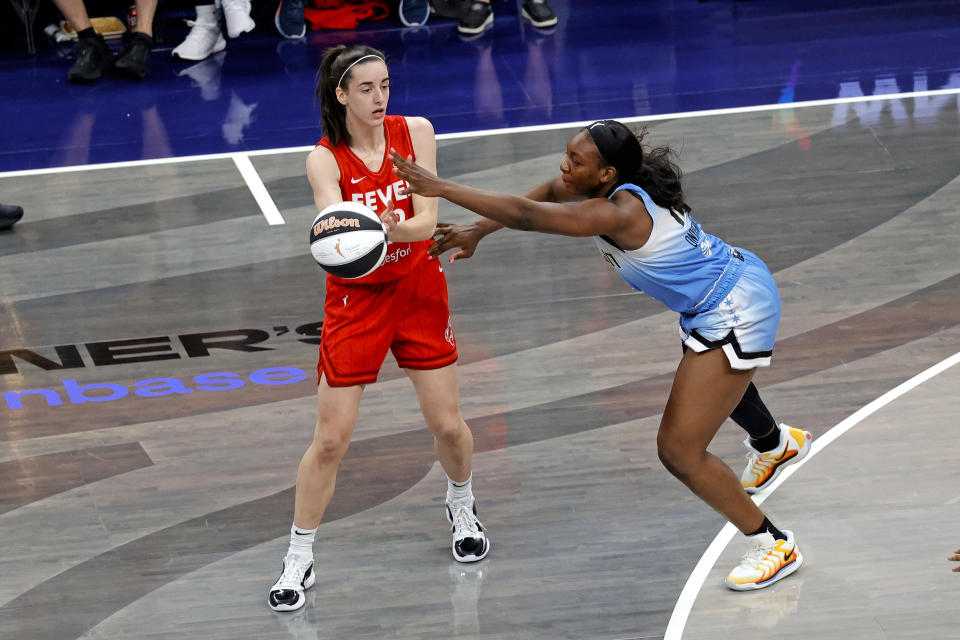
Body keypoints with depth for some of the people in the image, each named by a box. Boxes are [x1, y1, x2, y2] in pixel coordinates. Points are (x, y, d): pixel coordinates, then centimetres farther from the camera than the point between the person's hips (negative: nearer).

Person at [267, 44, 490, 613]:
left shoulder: (416, 132, -8)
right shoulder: (325, 160, -14)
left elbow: (427, 221, -15)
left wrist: (391, 227, -37)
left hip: (419, 290, 2)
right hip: (356, 299, -2)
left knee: (448, 425, 7)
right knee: (331, 439, -5)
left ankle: (462, 507, 39)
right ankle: (300, 559, 8)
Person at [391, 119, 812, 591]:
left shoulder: (617, 213, -33)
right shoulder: (616, 184, -7)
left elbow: (526, 215, -36)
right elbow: (549, 192, 9)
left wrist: (440, 188, -34)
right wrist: (478, 230, 2)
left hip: (734, 317, -11)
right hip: (741, 279, 11)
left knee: (678, 452, -8)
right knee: (716, 375, 41)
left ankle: (775, 545, 8)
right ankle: (776, 443, 74)